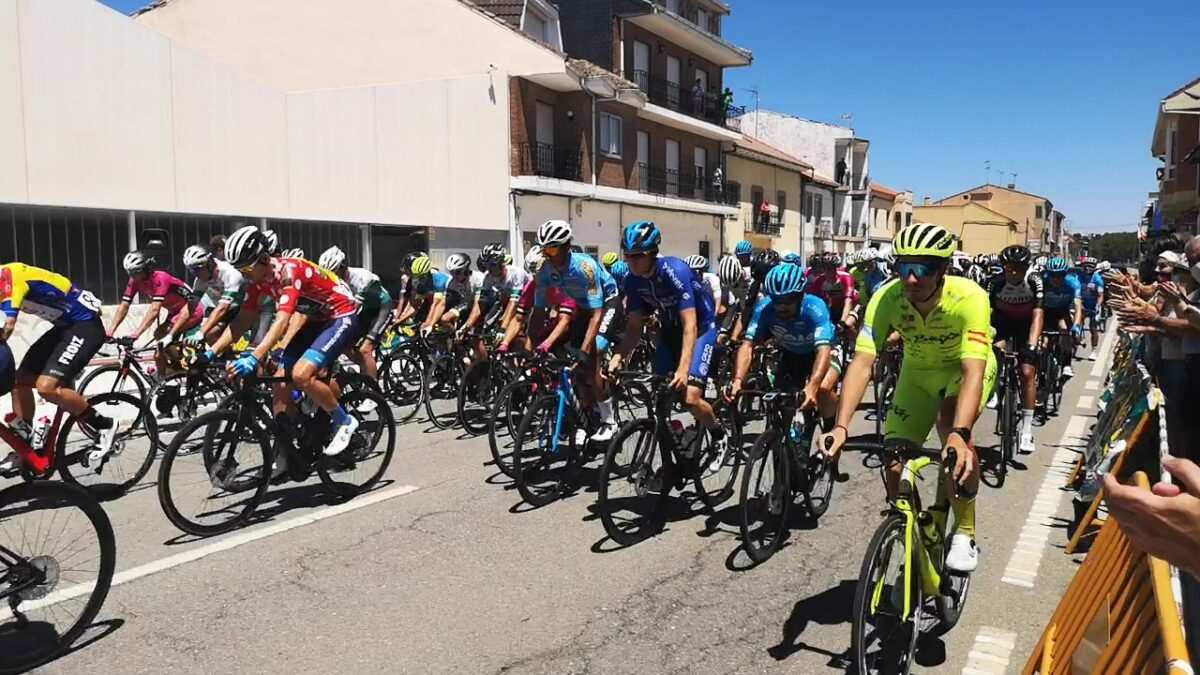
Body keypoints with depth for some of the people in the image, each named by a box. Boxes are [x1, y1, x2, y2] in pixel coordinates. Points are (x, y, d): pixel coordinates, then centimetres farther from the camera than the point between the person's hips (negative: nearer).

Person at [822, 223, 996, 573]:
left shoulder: (969, 297, -35)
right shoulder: (887, 298, -28)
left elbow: (973, 371, -43)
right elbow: (862, 363, -34)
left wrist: (959, 435, -58)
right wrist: (841, 426, -47)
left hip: (966, 368, -2)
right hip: (918, 372, 3)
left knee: (951, 422, -34)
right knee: (894, 468, -8)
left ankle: (964, 533, -14)